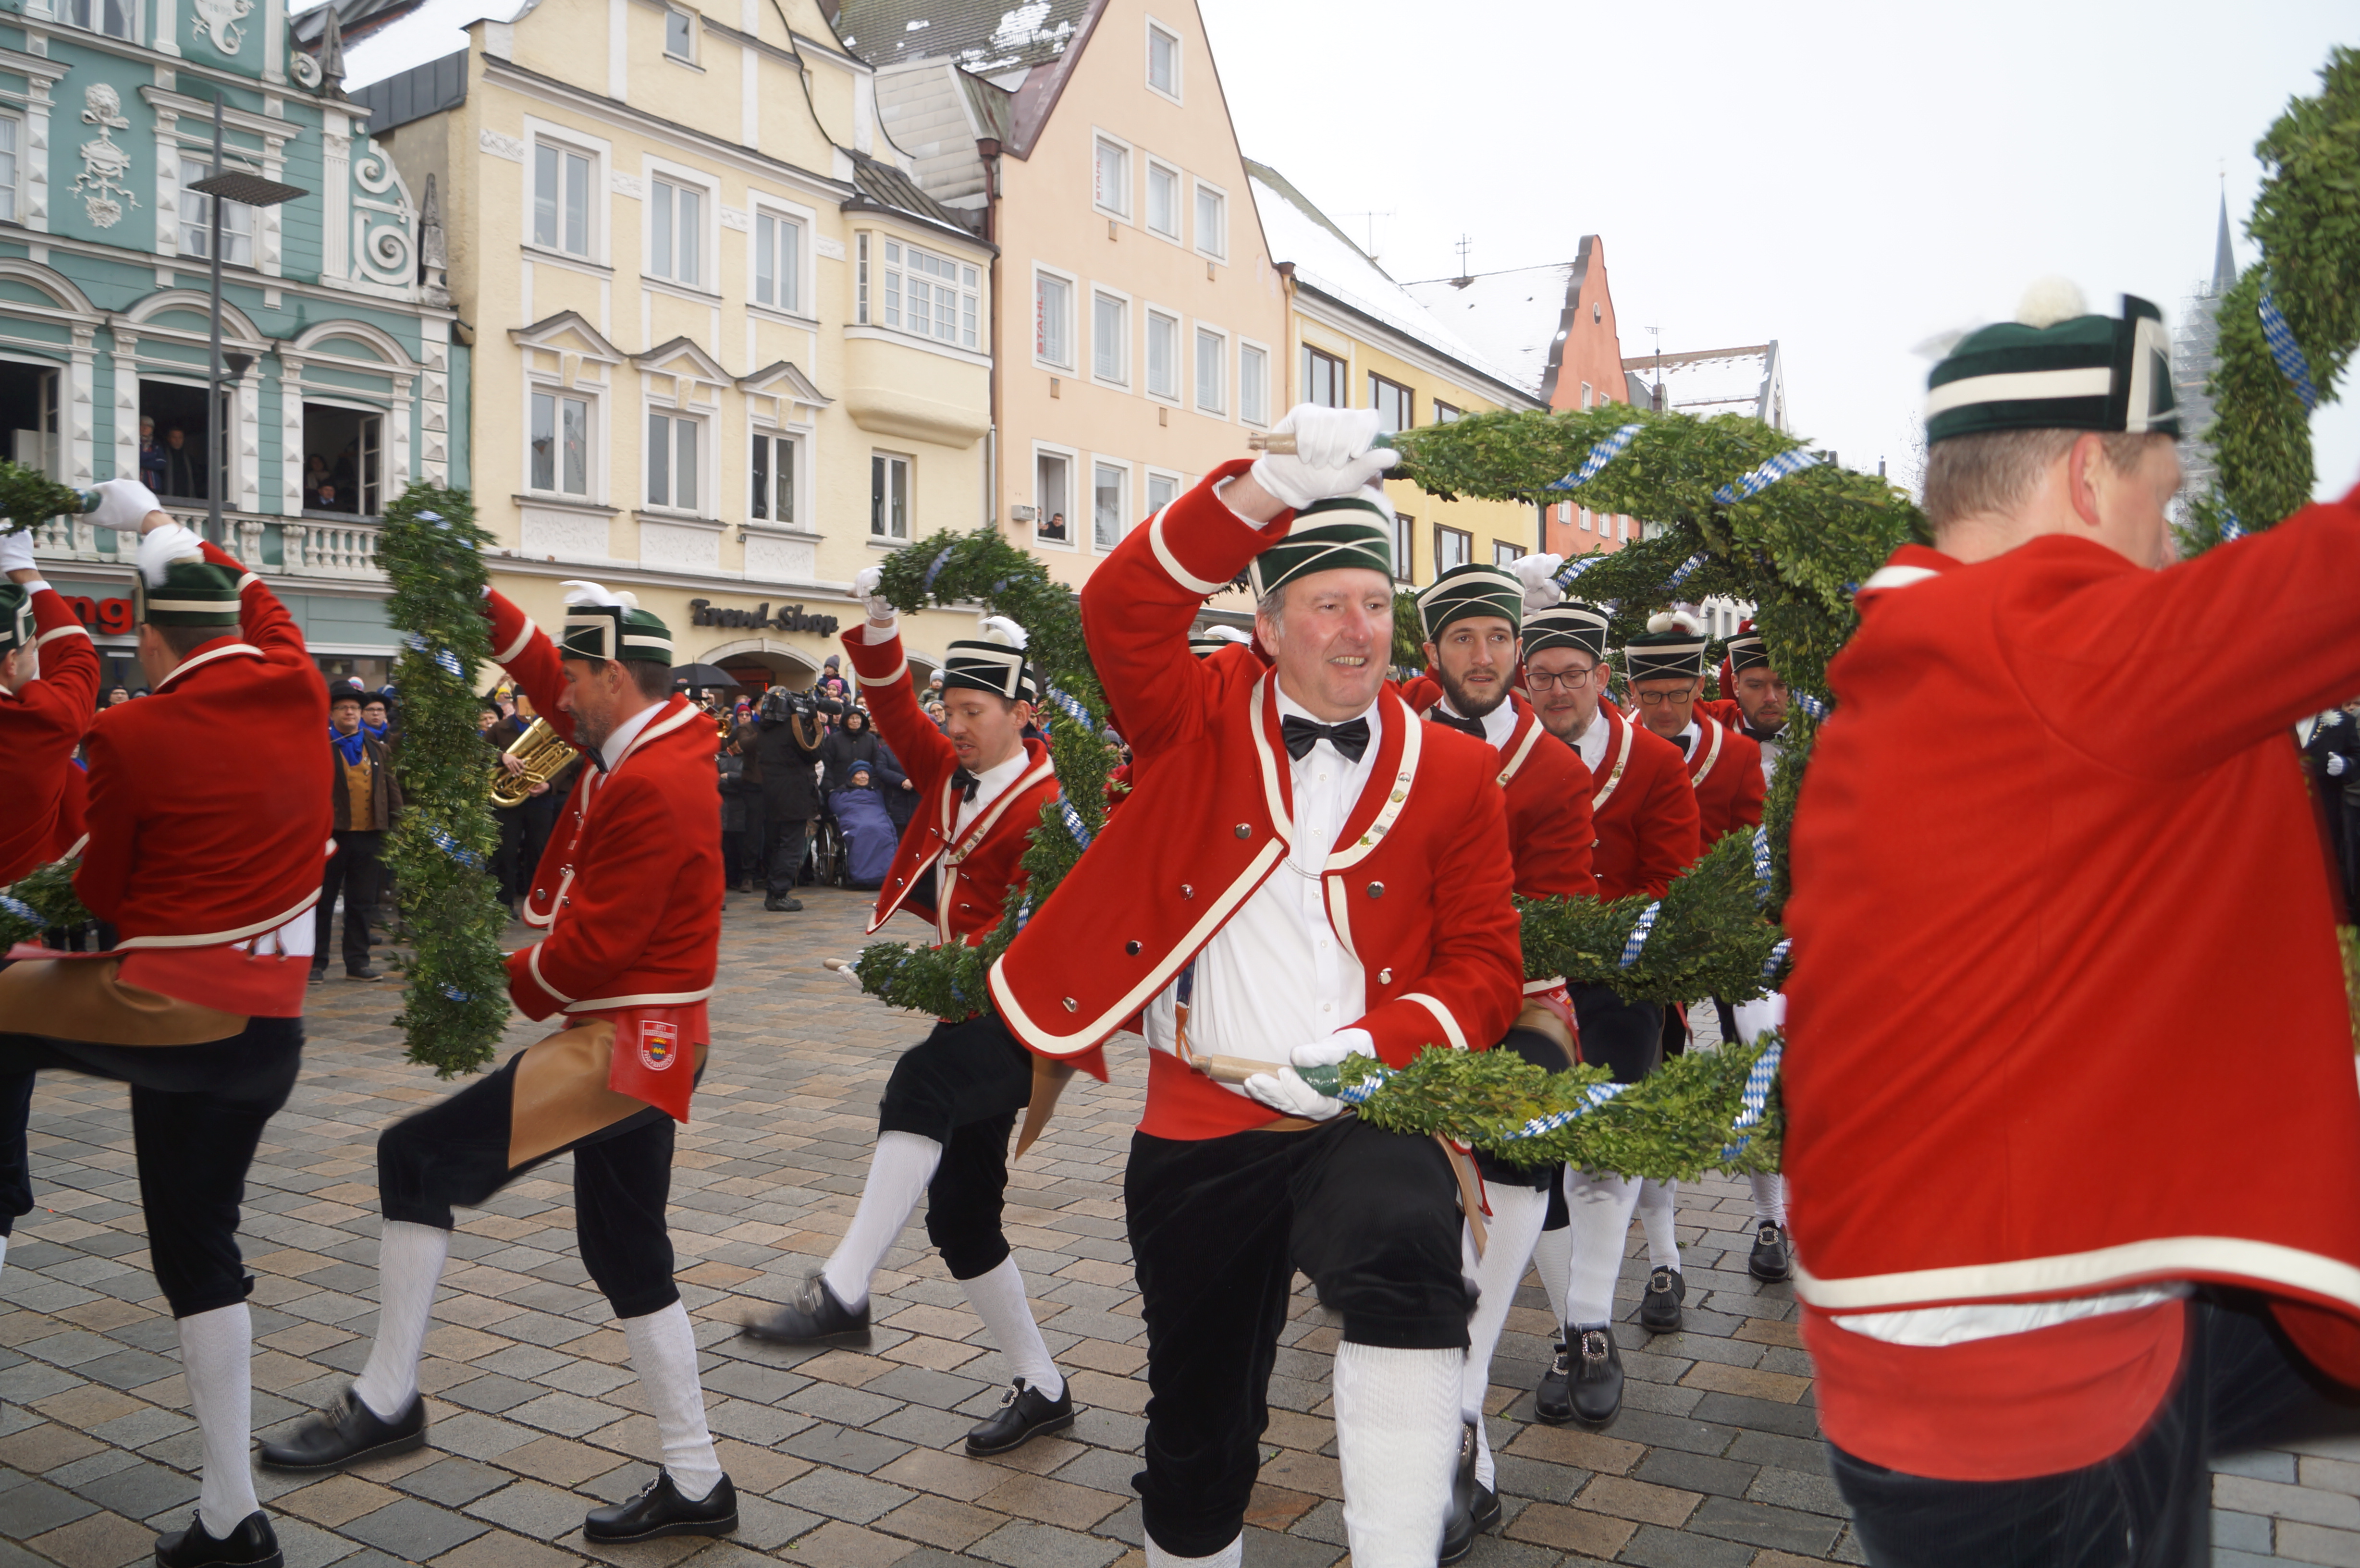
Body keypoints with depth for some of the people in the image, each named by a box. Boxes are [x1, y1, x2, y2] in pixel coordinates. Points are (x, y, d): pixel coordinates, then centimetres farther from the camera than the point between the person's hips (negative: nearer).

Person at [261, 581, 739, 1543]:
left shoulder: (651, 786, -21)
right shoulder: (663, 736, 8)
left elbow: (591, 947, -21)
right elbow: (542, 674, 21)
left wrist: (501, 987, -5)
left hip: (618, 1047, -10)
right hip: (636, 1043, 10)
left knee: (415, 1156, -5)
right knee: (627, 1253, 14)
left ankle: (387, 1400, 6)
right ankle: (694, 1485, 21)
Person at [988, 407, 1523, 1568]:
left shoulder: (1453, 771, 1)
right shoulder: (1203, 723, 0)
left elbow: (1486, 965, 1)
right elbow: (1122, 607, -18)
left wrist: (1367, 1049, -17)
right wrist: (1275, 486, -29)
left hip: (1368, 1122, 0)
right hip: (1199, 1129, 1)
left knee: (1407, 1268, -35)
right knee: (1198, 1415, 15)